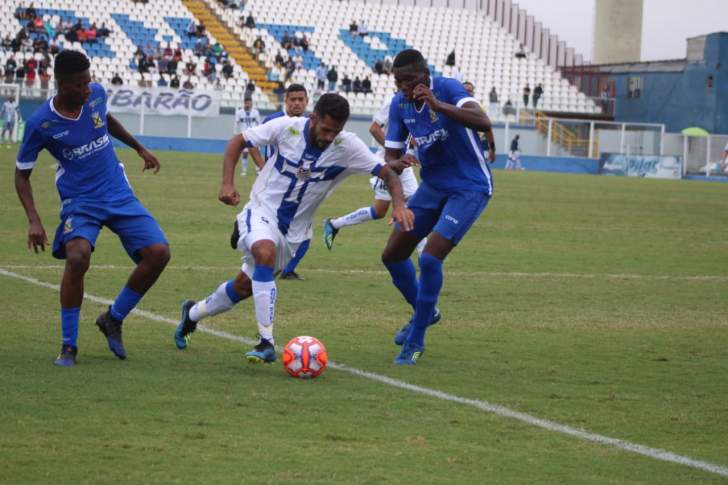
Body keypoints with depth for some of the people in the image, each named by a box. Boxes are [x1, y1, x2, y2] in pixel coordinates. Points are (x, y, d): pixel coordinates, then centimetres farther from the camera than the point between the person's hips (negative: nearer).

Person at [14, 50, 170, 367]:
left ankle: (113, 319, 10)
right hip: (80, 204, -5)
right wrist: (34, 221, -14)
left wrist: (140, 149, 32)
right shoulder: (41, 123, -14)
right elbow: (21, 174, -3)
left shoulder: (96, 94, -3)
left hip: (120, 196, 5)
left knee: (158, 253, -13)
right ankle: (68, 346, -15)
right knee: (77, 257, -32)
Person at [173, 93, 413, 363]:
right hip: (262, 210, -3)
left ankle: (193, 313, 44)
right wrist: (227, 184, -17)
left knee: (244, 287, 14)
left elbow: (387, 173, -16)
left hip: (292, 230, 3)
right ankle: (266, 343, -34)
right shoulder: (287, 127, -18)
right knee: (265, 253, -36)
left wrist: (398, 204, -36)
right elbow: (238, 142, -5)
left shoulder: (347, 147, -17)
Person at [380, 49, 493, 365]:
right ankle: (424, 312, 34)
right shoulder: (399, 105, -3)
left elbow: (483, 123, -39)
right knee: (392, 255, 7)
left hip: (470, 188, -7)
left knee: (430, 258, -20)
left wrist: (438, 105, -50)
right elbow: (389, 159, -1)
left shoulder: (447, 89, -22)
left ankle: (415, 341, -5)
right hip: (432, 186, 7)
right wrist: (395, 164, -26)